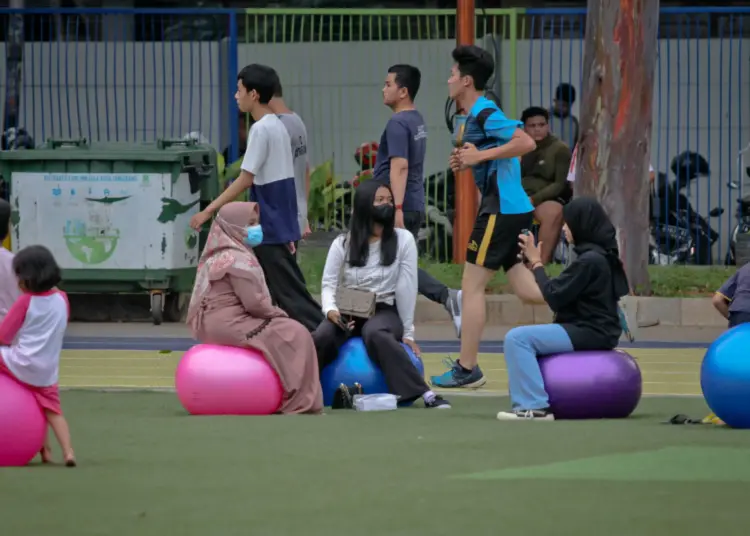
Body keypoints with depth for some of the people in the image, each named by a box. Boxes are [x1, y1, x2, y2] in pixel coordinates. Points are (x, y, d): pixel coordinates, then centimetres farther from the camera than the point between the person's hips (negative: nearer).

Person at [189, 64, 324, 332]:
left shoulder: (261, 129, -15)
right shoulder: (278, 126, 12)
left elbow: (245, 179, -19)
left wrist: (209, 210, -17)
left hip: (271, 228, -9)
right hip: (283, 226, 9)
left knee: (288, 291, -5)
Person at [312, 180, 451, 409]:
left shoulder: (403, 240, 0)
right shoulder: (342, 244, 4)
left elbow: (406, 287, -2)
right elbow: (329, 284, 1)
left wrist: (407, 332, -4)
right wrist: (331, 310, -21)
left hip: (385, 311, -2)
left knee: (375, 333, -39)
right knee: (322, 337, -33)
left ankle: (422, 392, -42)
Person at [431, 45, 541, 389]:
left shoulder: (485, 113, -13)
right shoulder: (475, 116, 18)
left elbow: (526, 143, -23)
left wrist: (481, 155, -20)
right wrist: (468, 162, 12)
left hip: (501, 211, -10)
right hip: (513, 209, 10)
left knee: (472, 286, -4)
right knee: (526, 289, 7)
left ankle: (467, 370, 0)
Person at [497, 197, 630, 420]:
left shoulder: (590, 260, -19)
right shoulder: (600, 255, 13)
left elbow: (554, 297, -18)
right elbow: (563, 293, 15)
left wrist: (536, 262, -7)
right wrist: (536, 262, 11)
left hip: (589, 333, -11)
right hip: (595, 330, 11)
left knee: (517, 338, -19)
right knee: (526, 337, 25)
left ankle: (535, 406, -23)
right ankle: (528, 400, 19)